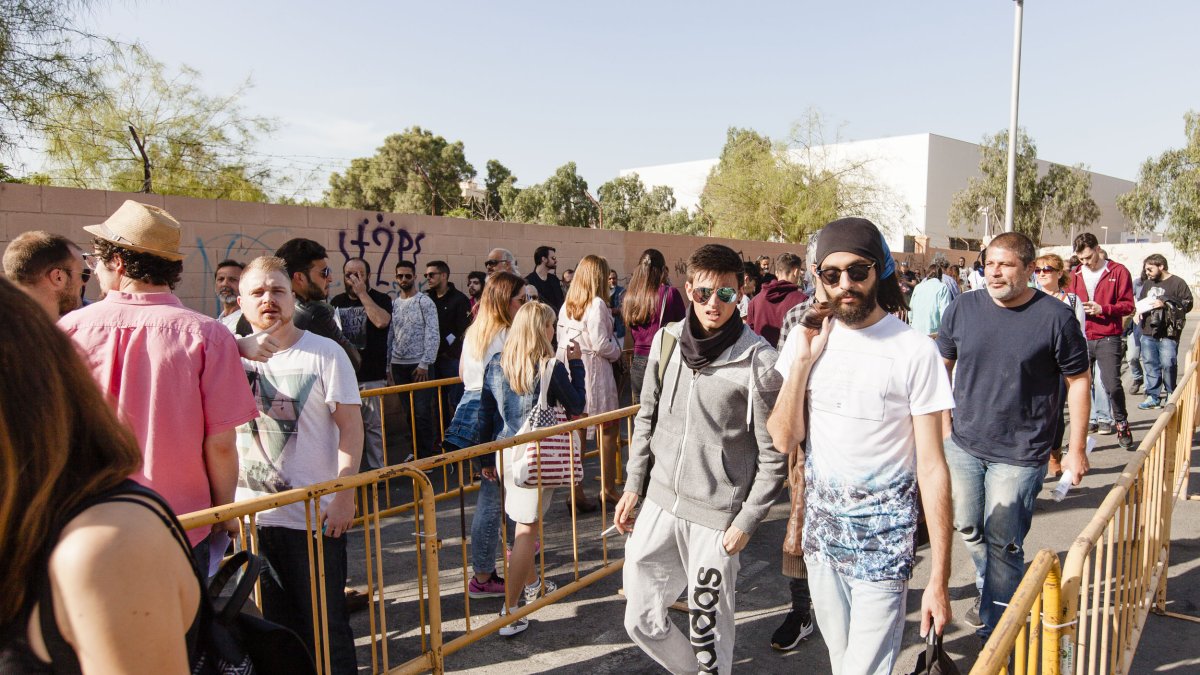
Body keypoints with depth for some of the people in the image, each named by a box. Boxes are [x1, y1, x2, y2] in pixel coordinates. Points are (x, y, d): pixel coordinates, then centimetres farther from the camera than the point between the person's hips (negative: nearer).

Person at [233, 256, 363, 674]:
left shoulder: (324, 353, -7)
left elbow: (350, 425, -8)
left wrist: (343, 495, -14)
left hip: (315, 515, -4)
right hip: (249, 517, 4)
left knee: (325, 624, 7)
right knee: (273, 624, 17)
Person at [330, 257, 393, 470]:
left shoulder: (380, 299, 0)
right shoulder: (337, 301, 13)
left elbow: (382, 321, -21)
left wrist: (362, 293, -14)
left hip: (371, 377, -4)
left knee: (373, 425, 0)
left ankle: (376, 468, 10)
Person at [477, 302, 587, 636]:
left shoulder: (496, 364, 1)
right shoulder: (551, 367, -12)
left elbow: (485, 415, 4)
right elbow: (576, 406, 0)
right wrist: (576, 364, 7)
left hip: (505, 453, 6)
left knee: (520, 522, 22)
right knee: (527, 529, 0)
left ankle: (532, 584, 42)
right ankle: (509, 612, 1)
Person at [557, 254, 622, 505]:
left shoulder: (567, 305, 8)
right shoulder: (597, 304, -13)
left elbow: (561, 340, 8)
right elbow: (601, 344, -19)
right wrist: (617, 352, 0)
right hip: (594, 372, -7)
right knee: (609, 428, 8)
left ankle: (576, 492, 15)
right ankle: (608, 488, 16)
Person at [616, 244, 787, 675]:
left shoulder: (758, 360, -14)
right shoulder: (666, 339, 0)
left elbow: (772, 455, -8)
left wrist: (747, 521, -9)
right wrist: (634, 484, 9)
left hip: (717, 516, -5)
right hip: (660, 501, 5)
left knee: (710, 632, 9)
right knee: (641, 621, 15)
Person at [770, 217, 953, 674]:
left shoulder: (914, 351, -14)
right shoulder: (807, 340, 0)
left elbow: (932, 467, -12)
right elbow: (784, 440, -3)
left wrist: (939, 579, -13)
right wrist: (803, 359, -13)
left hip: (882, 540, -4)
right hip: (820, 530, 5)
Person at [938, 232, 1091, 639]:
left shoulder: (1056, 317, -11)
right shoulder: (963, 308, -2)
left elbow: (1078, 381, -3)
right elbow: (942, 364, 10)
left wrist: (1077, 449, -2)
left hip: (1019, 454, -4)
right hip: (962, 444, 4)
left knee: (1003, 546, 2)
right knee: (967, 527, 19)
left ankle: (995, 639, 19)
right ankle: (989, 590, 47)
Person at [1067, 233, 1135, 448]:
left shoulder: (1118, 271, 0)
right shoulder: (1076, 274, 10)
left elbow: (1128, 305, -3)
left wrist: (1103, 309, -17)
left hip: (1108, 339, -3)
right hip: (1081, 339, 3)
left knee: (1112, 385, -7)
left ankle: (1122, 424, 18)